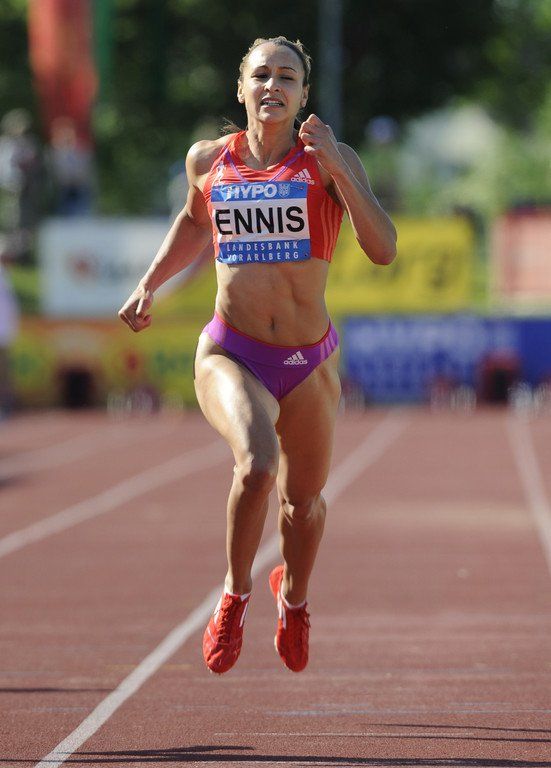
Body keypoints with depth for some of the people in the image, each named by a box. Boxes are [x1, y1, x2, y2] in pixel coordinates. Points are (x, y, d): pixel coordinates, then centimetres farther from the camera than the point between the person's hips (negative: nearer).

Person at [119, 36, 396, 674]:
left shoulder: (330, 160, -5)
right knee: (256, 465, -29)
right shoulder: (209, 160, 2)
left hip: (309, 362, 1)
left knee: (303, 499, 16)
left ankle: (293, 595, 49)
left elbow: (384, 250, -17)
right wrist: (148, 285, 17)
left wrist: (336, 169, -24)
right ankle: (235, 594, -5)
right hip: (230, 357, -1)